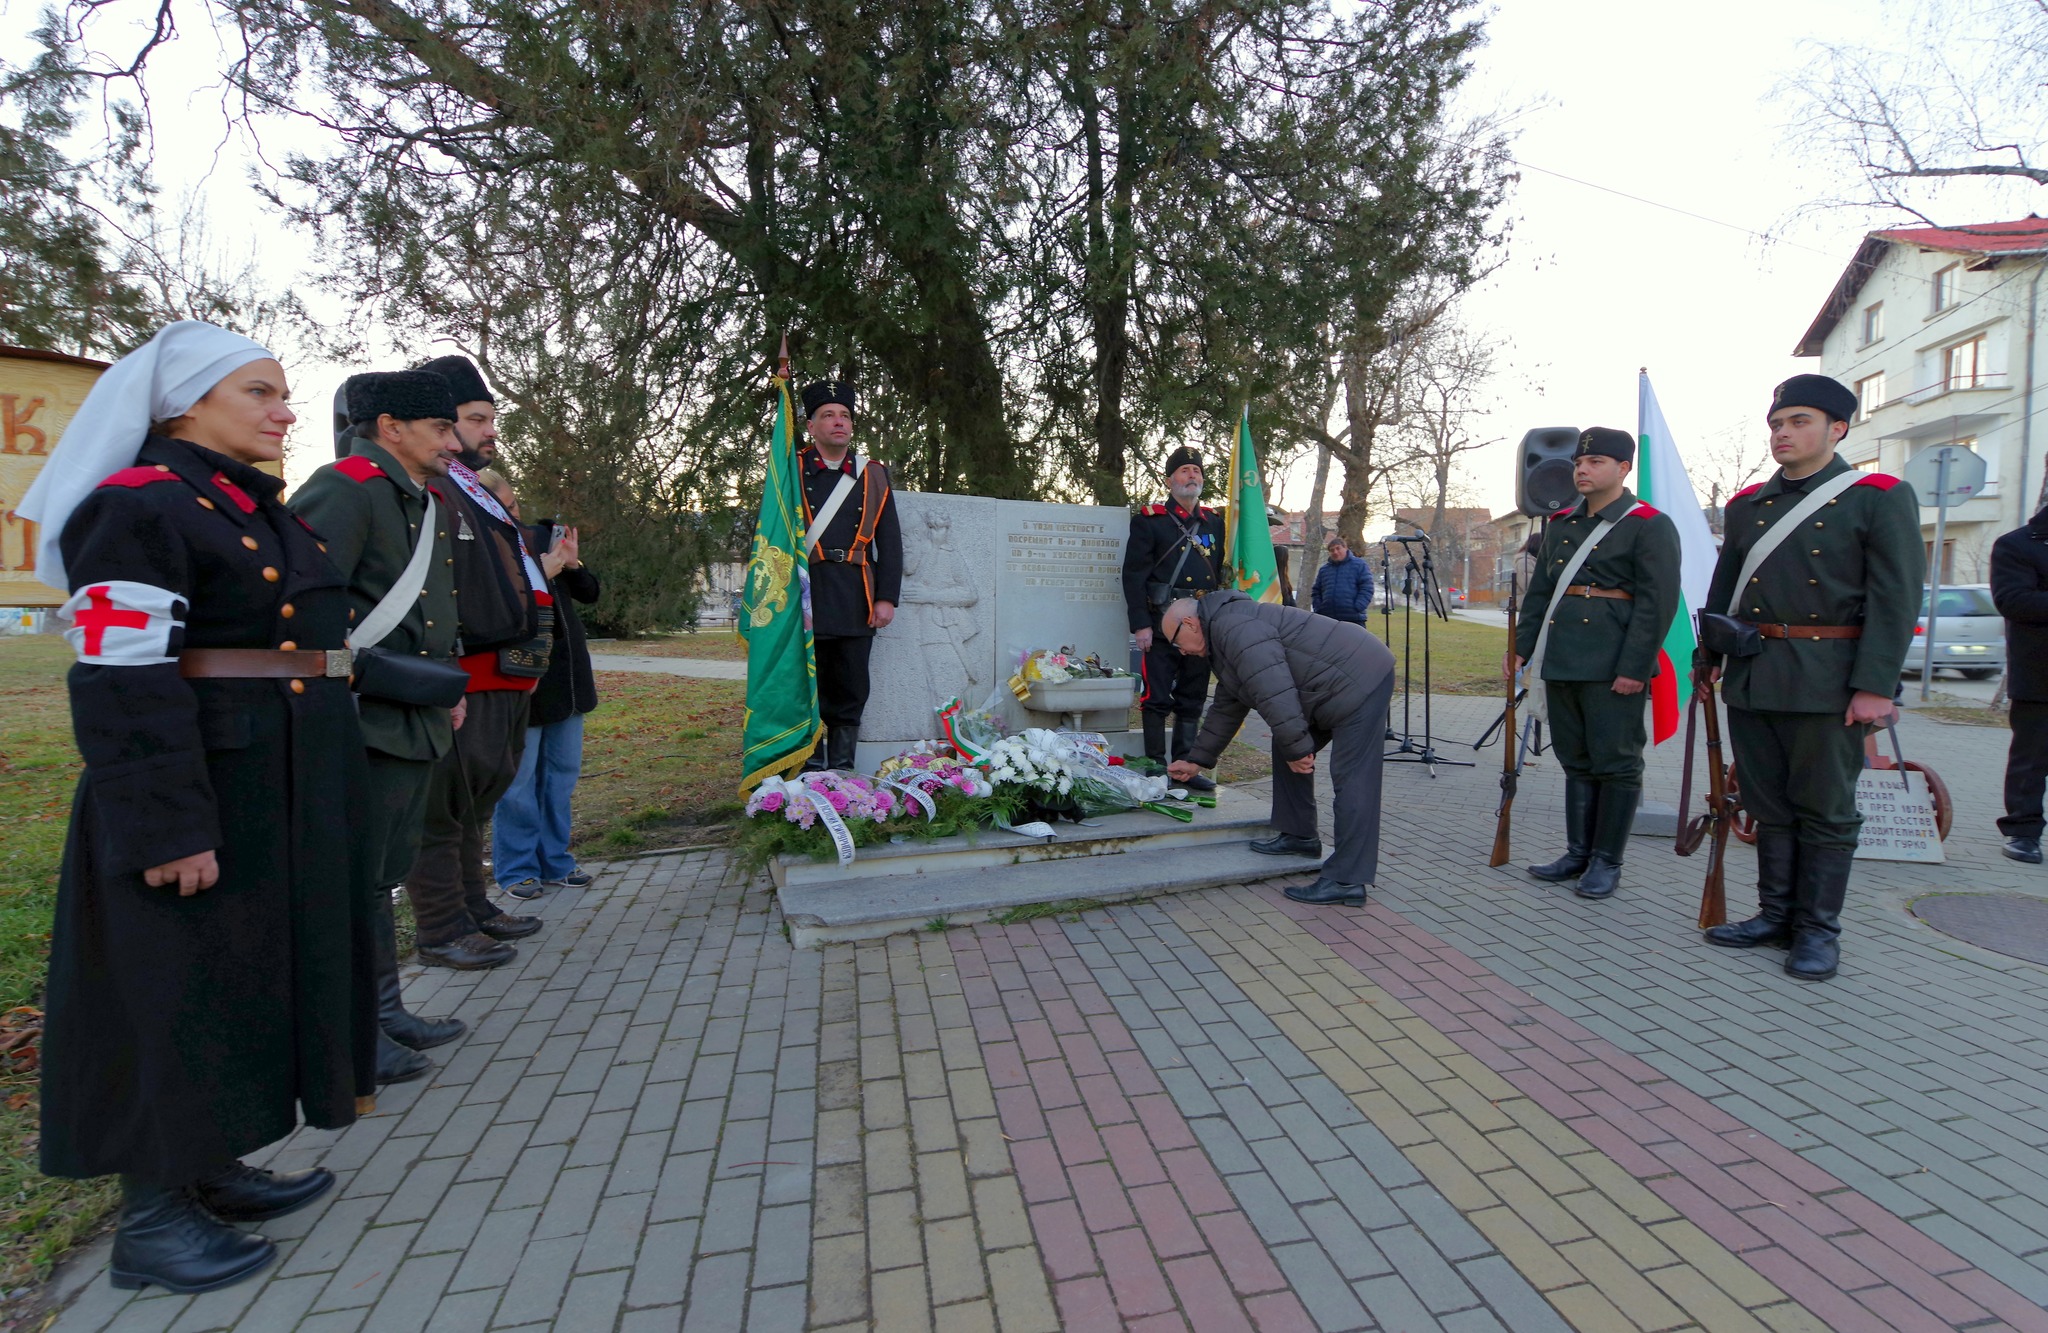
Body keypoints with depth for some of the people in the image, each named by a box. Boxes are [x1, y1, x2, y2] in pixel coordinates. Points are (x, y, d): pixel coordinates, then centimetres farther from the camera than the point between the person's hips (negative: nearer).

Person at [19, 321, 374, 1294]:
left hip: (282, 786, 9)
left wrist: (313, 794, 20)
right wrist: (169, 826, -24)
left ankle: (211, 1172, 31)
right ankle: (151, 1219, 18)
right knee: (176, 989, 2)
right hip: (201, 789, -9)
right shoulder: (136, 507, -13)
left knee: (245, 975, 16)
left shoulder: (259, 511, 14)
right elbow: (122, 682, -20)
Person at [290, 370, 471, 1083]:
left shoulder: (426, 503, 18)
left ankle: (385, 1012, 32)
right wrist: (360, 686, -22)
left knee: (384, 875, 18)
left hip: (416, 723, 10)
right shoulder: (343, 489, -12)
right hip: (364, 724, -10)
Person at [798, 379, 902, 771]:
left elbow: (889, 541, 8)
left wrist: (887, 598, -1)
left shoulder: (873, 476, 12)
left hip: (856, 604, 2)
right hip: (805, 600, -2)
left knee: (850, 694, 6)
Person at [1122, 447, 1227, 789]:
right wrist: (1140, 624, -14)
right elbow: (1134, 574, -7)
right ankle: (1155, 768, 10)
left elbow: (1221, 574, 19)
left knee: (1192, 700, 11)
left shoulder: (1214, 522, 14)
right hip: (1161, 627, -5)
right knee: (1157, 699, -1)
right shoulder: (1149, 520, -2)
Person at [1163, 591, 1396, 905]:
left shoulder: (1232, 626, -17)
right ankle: (1299, 836, 25)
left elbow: (1273, 691, -25)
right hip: (1337, 688, 11)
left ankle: (1347, 882, -10)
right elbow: (1226, 709, 25)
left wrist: (1296, 747, -19)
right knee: (1286, 748, 17)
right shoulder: (1222, 642, 18)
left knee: (1352, 780, -11)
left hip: (1360, 679, -11)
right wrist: (1195, 761, 27)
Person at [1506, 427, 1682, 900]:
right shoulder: (1560, 523, 15)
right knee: (1576, 762, 12)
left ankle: (1607, 862, 11)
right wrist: (1521, 647, 11)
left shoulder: (1650, 525, -4)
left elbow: (1657, 604, -11)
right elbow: (1539, 591, 18)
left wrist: (1635, 667, -17)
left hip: (1613, 666, -6)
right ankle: (1578, 854, 21)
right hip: (1561, 661, 6)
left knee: (1616, 765, 2)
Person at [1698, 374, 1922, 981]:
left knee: (1825, 812, 4)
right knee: (1769, 807, 11)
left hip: (1828, 682, -4)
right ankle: (1776, 914, 22)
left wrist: (1874, 686, -15)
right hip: (1750, 679, 5)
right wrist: (1706, 659, 13)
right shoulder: (1745, 505, 13)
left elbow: (1895, 599, -8)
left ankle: (1818, 930, 15)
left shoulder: (1880, 498, -1)